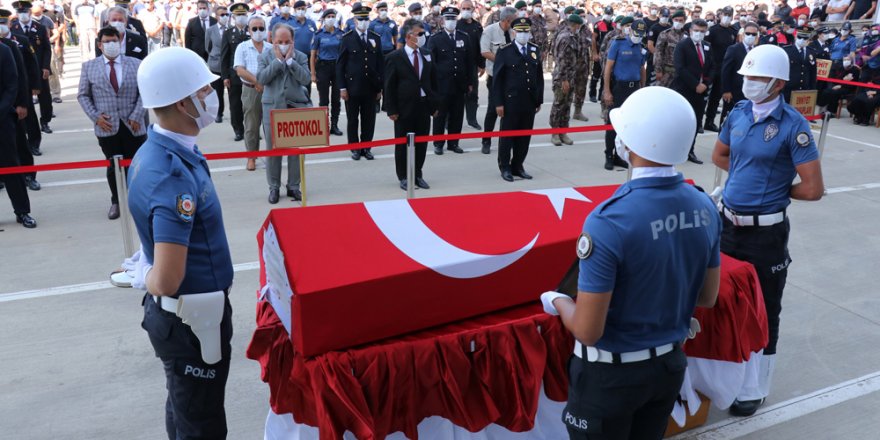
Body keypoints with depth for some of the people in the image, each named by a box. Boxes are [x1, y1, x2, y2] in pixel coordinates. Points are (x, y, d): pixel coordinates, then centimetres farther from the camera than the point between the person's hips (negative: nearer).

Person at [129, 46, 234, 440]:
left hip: (178, 313, 9)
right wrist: (150, 282, -10)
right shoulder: (173, 175, -28)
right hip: (193, 318, -9)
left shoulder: (156, 151, 2)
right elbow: (167, 282, -29)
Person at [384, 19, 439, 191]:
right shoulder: (394, 58, -6)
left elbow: (433, 82, 12)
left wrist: (435, 104, 7)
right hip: (404, 107, -4)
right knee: (403, 144, 6)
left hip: (424, 106, 4)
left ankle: (417, 175, 24)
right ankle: (403, 177, 18)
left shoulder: (427, 56, 8)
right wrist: (391, 110, -11)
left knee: (422, 143, 10)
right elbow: (389, 86, -6)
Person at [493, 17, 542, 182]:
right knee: (507, 136, 4)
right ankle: (505, 168, 16)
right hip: (510, 102, -4)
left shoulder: (535, 50, 10)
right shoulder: (504, 51, -4)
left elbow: (539, 76, 12)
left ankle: (518, 166, 21)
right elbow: (497, 79, -6)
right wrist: (498, 103, -10)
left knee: (525, 136, 9)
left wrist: (539, 100, 9)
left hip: (530, 102, 4)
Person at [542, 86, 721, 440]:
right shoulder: (705, 208, -8)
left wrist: (557, 301, -4)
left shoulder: (610, 221, -29)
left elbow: (587, 331, -23)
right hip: (670, 364, 6)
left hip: (610, 373, -5)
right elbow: (708, 297, 5)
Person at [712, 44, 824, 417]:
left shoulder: (793, 125, -17)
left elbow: (813, 188, -18)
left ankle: (754, 388, 22)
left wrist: (775, 188, -2)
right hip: (729, 222, 6)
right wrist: (751, 174, 4)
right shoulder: (738, 113, 1)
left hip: (766, 232, -6)